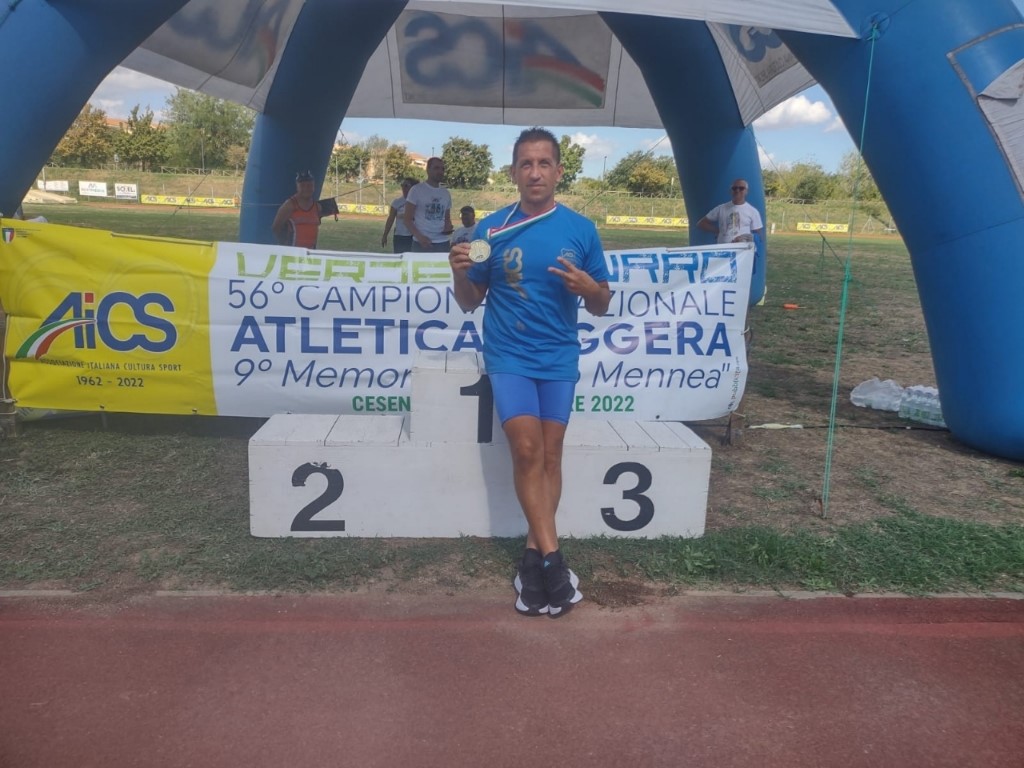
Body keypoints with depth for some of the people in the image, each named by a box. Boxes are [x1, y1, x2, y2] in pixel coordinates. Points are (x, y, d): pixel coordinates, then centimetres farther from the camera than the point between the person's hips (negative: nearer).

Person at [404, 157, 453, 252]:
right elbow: (408, 219, -4)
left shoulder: (446, 193, 13)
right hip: (421, 243, -5)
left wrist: (448, 227, -2)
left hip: (443, 243, 5)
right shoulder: (417, 190, -1)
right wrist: (419, 236, -20)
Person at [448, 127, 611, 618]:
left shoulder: (581, 230, 2)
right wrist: (459, 273, -14)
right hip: (509, 355, -1)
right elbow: (469, 302, 6)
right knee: (527, 449, -12)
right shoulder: (491, 229, 1)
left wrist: (588, 287, -15)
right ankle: (551, 557, -2)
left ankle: (533, 556, 13)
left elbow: (602, 307, 7)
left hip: (560, 357, 1)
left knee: (550, 453, 2)